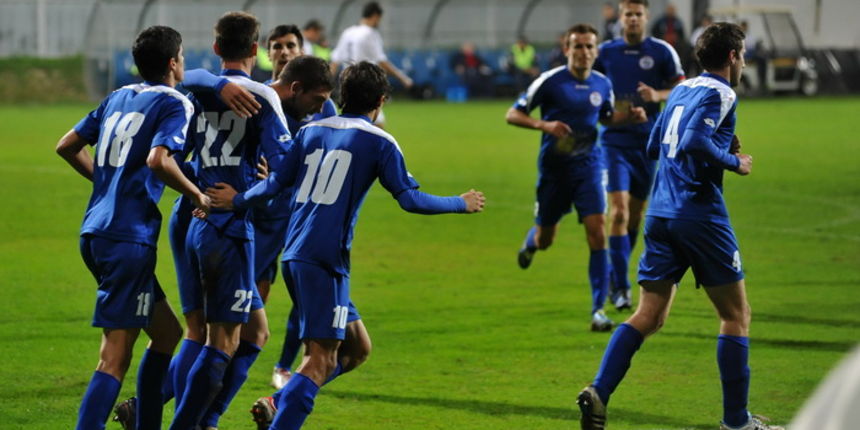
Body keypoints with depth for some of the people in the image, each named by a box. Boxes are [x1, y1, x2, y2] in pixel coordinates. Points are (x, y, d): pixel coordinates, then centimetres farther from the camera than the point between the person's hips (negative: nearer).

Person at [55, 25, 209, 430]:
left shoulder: (118, 97, 18)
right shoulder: (175, 103, -4)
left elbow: (67, 146, 20)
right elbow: (158, 159, -21)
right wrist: (197, 195, -9)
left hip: (96, 232, 8)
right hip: (129, 237, -8)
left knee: (166, 332, 20)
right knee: (115, 356, -11)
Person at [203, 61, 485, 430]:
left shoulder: (311, 131, 15)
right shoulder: (379, 142, -2)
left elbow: (276, 182, 11)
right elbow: (410, 199, -5)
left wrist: (237, 200, 25)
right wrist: (461, 204, 8)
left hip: (294, 255, 7)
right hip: (325, 260, -7)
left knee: (357, 347, 16)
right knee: (320, 360, -8)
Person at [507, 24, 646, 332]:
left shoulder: (602, 84, 1)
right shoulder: (550, 81, -11)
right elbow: (512, 115, -8)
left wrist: (630, 117, 0)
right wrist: (544, 125, -24)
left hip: (588, 166, 2)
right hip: (554, 168, -2)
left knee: (597, 232, -14)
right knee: (545, 240, 12)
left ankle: (598, 309, -12)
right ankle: (530, 243, 53)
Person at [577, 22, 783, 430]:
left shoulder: (682, 90, 16)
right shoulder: (720, 94, -9)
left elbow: (654, 146, 23)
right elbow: (694, 142, -24)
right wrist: (734, 162, -10)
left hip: (660, 214, 7)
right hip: (701, 217, -7)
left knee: (648, 316, 6)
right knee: (736, 315, 5)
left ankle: (598, 392, -12)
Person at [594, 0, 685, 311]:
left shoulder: (661, 52, -1)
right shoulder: (606, 52, 4)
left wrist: (658, 95, -18)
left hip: (648, 143, 1)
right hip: (615, 141, -1)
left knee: (636, 213, 10)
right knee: (619, 210, -14)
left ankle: (616, 274, 30)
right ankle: (620, 286, -13)